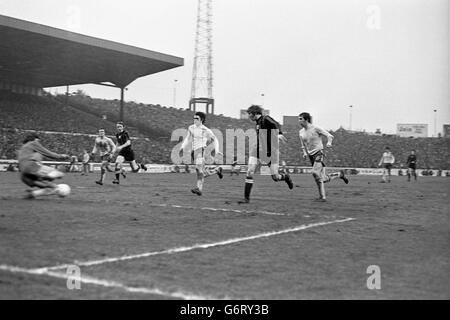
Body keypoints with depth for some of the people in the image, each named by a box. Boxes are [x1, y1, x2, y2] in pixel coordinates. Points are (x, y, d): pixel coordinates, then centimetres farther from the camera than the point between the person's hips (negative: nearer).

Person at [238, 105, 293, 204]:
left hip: (270, 153, -7)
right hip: (259, 152, 7)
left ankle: (286, 177, 33)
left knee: (275, 177, -2)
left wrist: (280, 134, -40)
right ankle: (246, 198, -4)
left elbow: (276, 125, -25)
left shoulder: (266, 119, -11)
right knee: (250, 172, -8)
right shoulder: (258, 122, 13)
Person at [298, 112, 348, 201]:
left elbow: (329, 135, -5)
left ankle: (322, 196, -17)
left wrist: (329, 142, -25)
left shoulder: (315, 128, -7)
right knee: (324, 179, 3)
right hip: (311, 156, 6)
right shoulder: (301, 132, 10)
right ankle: (340, 174, 30)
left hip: (319, 153, -6)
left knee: (315, 173, -26)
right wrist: (305, 153, 1)